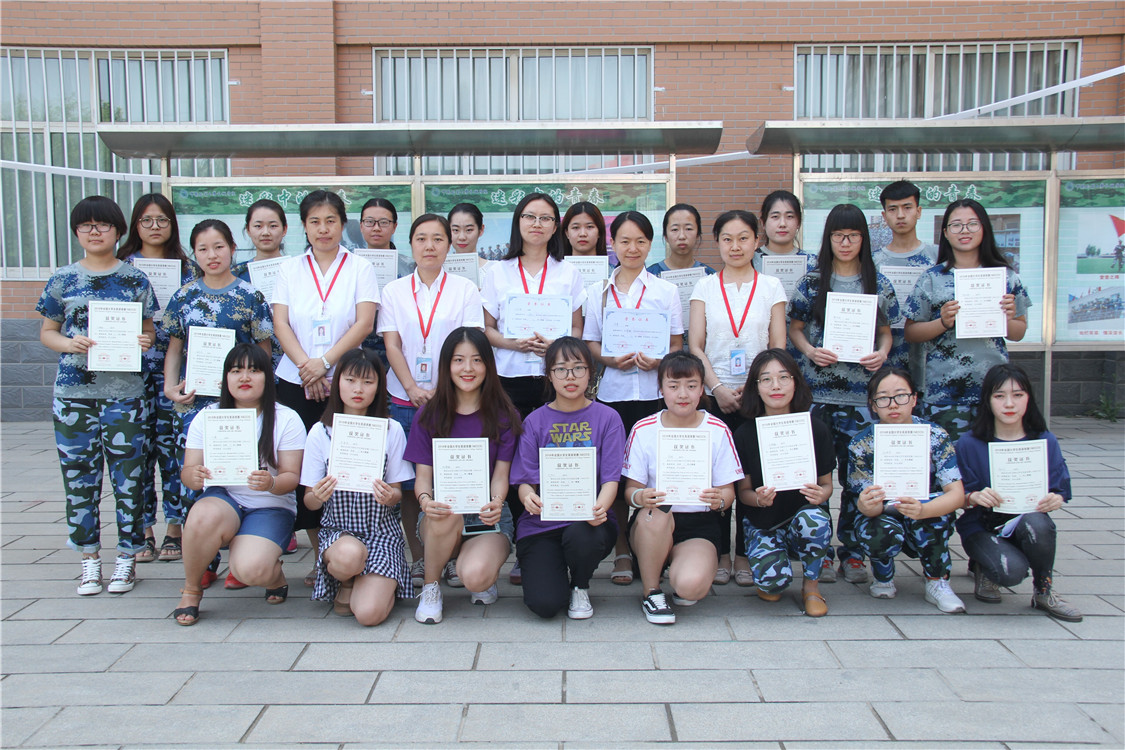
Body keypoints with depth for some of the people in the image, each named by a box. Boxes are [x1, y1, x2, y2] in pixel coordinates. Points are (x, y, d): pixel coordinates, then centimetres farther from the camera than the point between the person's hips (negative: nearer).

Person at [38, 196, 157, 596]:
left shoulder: (134, 279, 6)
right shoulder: (63, 279, 8)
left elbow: (148, 329, 10)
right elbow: (47, 331, 10)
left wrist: (145, 341, -13)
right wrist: (70, 344, -10)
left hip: (124, 392, -1)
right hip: (73, 392, 2)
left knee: (128, 474, 1)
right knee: (79, 476, 5)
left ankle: (126, 556, 13)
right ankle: (89, 558, 18)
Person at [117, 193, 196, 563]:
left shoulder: (187, 268, 9)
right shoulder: (123, 267, 9)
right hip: (133, 366, 1)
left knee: (171, 443, -1)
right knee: (140, 446, 1)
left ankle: (174, 526, 9)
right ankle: (143, 528, 11)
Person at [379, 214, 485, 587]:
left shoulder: (465, 289, 6)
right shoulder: (393, 291, 10)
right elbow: (392, 345, 3)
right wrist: (413, 389, -10)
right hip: (405, 400, 1)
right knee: (407, 482, 1)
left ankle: (452, 556, 10)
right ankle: (417, 558, 13)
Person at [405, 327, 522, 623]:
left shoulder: (504, 416, 2)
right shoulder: (429, 415, 4)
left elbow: (501, 474, -3)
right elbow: (423, 474, -1)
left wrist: (496, 502, -27)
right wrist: (426, 499, -26)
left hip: (488, 515, -1)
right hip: (439, 514, 1)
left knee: (475, 576, -31)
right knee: (446, 516, -37)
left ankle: (486, 577, 8)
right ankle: (430, 587, -8)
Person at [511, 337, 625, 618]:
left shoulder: (606, 418, 2)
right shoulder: (535, 421, 5)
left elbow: (611, 478, -5)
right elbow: (524, 480, -1)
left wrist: (600, 507, -28)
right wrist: (528, 497, -26)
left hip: (590, 520, 0)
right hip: (542, 522, 0)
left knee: (581, 535, -37)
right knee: (544, 604, -20)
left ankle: (581, 587, 0)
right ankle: (553, 568, 19)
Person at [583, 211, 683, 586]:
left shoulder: (665, 291, 8)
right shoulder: (600, 292, 10)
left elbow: (677, 344, 7)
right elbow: (590, 344, 10)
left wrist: (658, 360, -14)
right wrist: (612, 359, -10)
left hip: (654, 393, -1)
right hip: (612, 392, 1)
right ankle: (621, 550, 15)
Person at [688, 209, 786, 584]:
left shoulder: (771, 287, 7)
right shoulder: (705, 287, 7)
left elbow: (778, 347, 3)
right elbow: (695, 346, 1)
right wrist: (718, 388, -11)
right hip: (714, 396, 0)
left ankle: (745, 554, 14)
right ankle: (721, 553, 13)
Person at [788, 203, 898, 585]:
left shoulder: (879, 284, 8)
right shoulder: (812, 281, 5)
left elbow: (886, 332, 14)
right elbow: (795, 328, 9)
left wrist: (882, 353, -6)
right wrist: (811, 350, -9)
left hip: (861, 392, 1)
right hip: (817, 389, -1)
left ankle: (852, 553, 15)